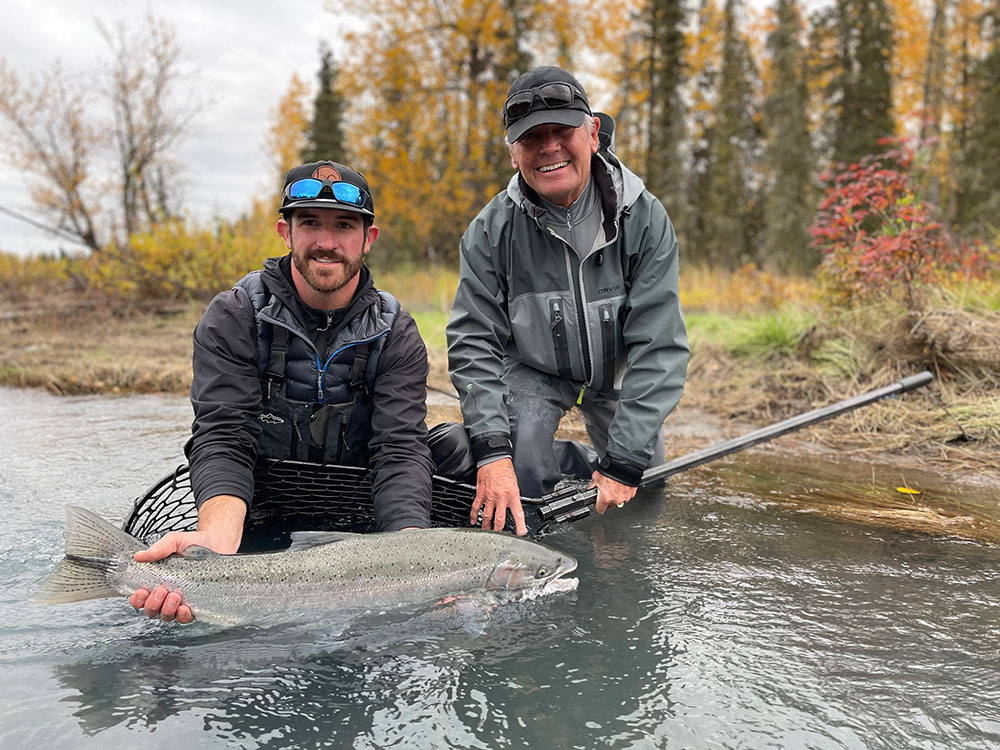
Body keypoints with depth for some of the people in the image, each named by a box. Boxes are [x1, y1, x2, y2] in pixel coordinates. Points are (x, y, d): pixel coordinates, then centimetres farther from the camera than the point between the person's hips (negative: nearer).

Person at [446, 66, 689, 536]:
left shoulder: (644, 219, -24)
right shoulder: (491, 231, -22)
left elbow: (659, 346, -25)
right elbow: (473, 342, -21)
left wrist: (625, 462, -31)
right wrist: (492, 450, -35)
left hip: (619, 373, 1)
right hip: (532, 369, -1)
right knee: (518, 454, -28)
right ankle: (535, 539, 3)